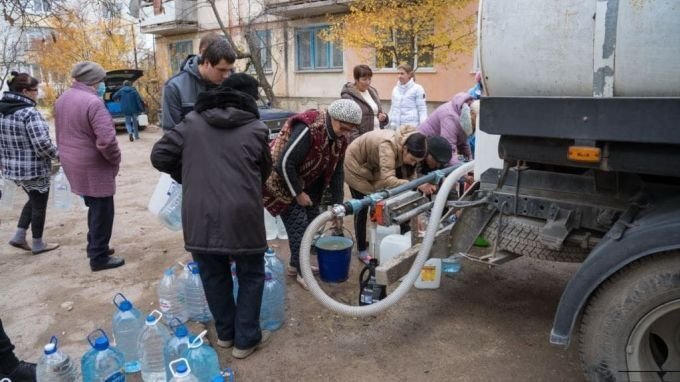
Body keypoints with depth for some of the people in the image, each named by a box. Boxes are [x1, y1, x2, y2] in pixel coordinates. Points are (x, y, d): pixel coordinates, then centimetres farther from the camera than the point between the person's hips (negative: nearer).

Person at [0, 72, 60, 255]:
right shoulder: (29, 113, -21)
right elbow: (42, 144, -25)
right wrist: (57, 154, -8)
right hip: (34, 169, -8)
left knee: (33, 200, 26)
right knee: (39, 205, 10)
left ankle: (19, 236, 24)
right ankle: (38, 244, 23)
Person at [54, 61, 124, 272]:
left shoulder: (62, 99, 8)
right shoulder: (92, 102, -22)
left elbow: (62, 132, 16)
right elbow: (106, 140, -28)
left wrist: (68, 155, 22)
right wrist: (116, 159, -12)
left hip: (72, 164, 9)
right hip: (93, 166, -9)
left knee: (94, 207, 23)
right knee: (102, 211, 3)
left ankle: (94, 246, 34)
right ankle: (99, 257, 11)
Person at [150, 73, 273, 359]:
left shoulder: (192, 121, 8)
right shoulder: (255, 128, 2)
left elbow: (160, 156, 5)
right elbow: (264, 171, 14)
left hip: (199, 216, 3)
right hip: (241, 216, -3)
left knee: (213, 275, 20)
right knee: (251, 276, 16)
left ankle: (225, 332, 36)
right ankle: (246, 339, 23)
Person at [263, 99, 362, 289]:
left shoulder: (340, 137, -6)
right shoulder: (308, 130, -32)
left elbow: (336, 171, 2)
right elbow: (284, 164, -31)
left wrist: (337, 204, -1)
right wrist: (298, 194, -20)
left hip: (306, 182, 8)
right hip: (283, 181, -8)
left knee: (311, 223, 10)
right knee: (298, 226, -8)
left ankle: (296, 264, 27)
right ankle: (302, 271, 9)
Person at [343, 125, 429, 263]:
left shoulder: (407, 150, -18)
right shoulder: (388, 145, -42)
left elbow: (408, 176, -16)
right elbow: (388, 180, -51)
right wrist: (417, 185, -58)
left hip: (372, 167, 7)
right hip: (356, 165, -7)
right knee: (362, 208, -2)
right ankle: (362, 250, 10)